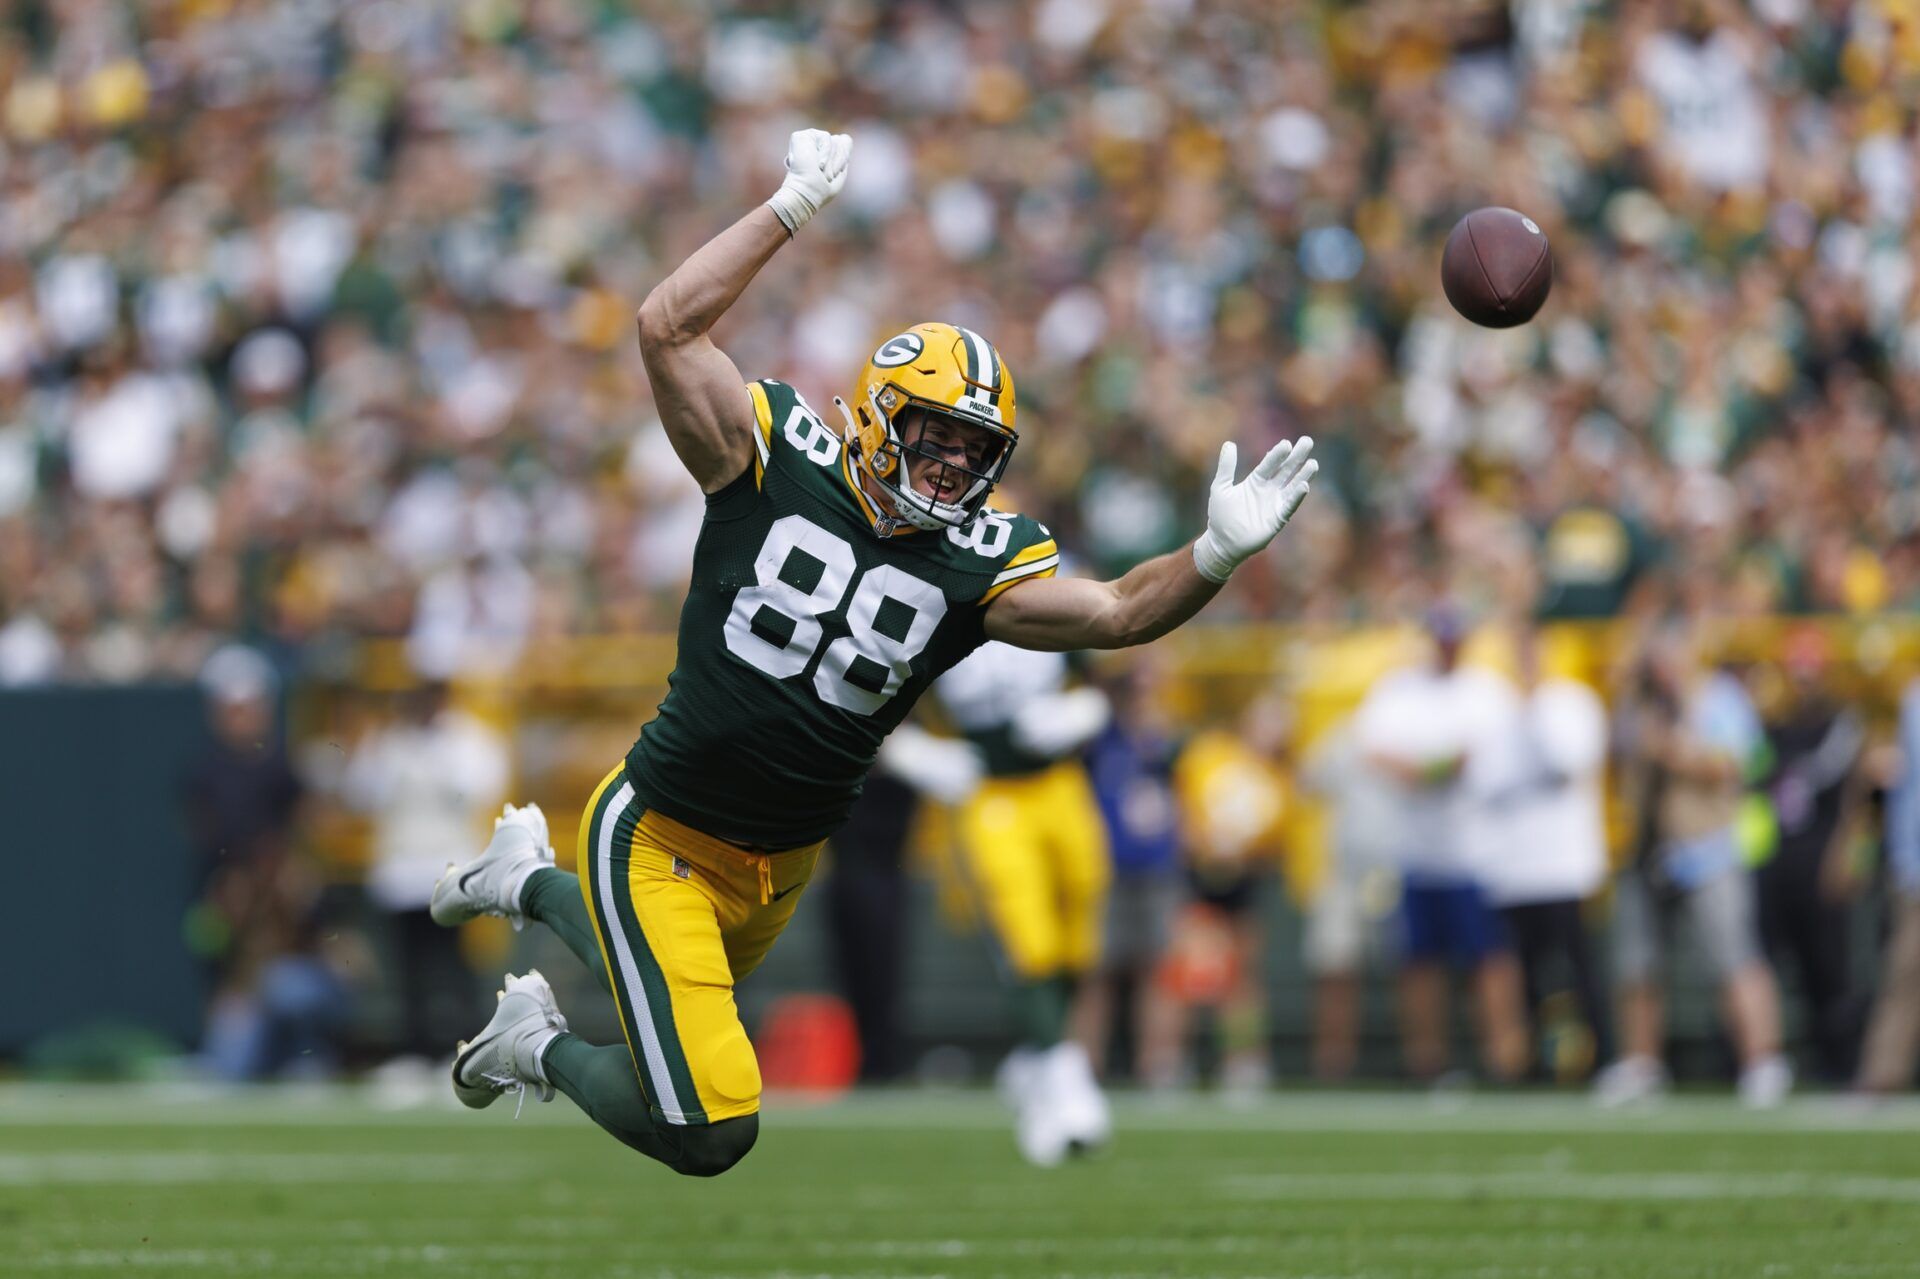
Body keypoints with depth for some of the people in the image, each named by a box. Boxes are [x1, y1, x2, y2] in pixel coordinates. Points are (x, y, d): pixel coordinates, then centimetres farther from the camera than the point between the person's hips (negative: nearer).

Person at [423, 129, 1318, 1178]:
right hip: (661, 839, -6)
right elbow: (669, 328, -20)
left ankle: (528, 883, 58)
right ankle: (541, 1048, 14)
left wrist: (1214, 557, -36)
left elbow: (1115, 615, -17)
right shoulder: (775, 460, -13)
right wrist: (793, 206, -20)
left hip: (778, 868, 6)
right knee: (706, 1132, -14)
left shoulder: (981, 562, -6)